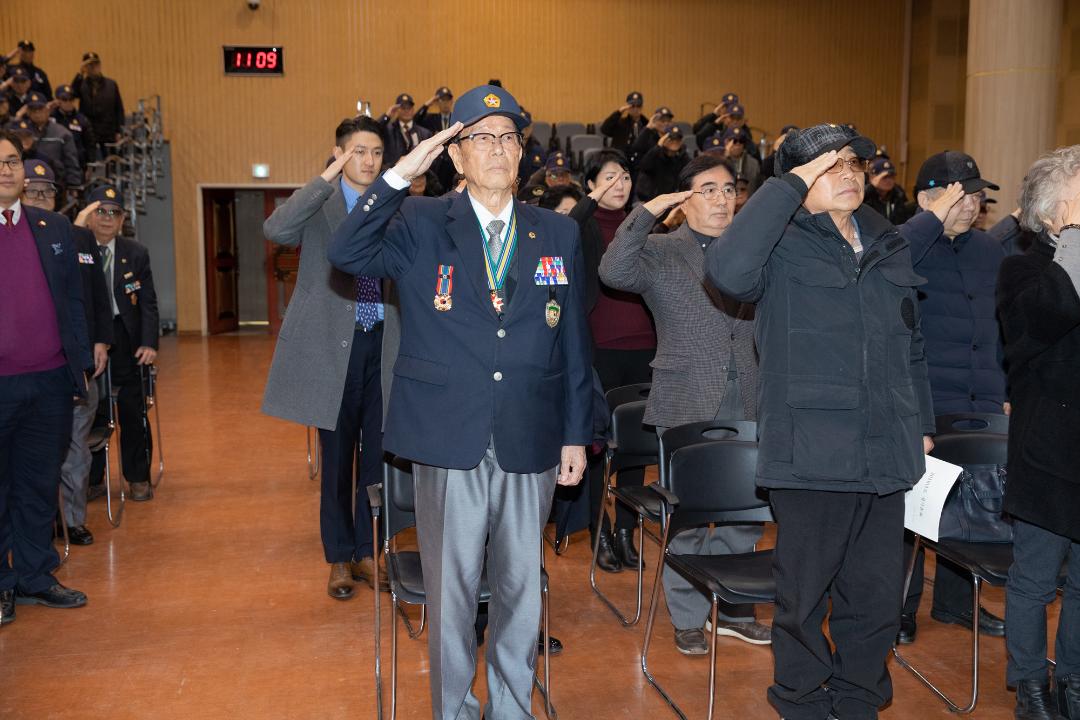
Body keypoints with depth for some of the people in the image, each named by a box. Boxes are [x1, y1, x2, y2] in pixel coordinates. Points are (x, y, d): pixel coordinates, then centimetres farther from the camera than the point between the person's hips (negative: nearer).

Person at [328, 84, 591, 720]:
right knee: (452, 589, 10)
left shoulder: (559, 235, 8)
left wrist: (577, 435, 8)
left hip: (531, 445, 2)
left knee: (521, 586, 13)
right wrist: (401, 174, -18)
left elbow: (575, 342, 9)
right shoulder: (422, 226, 2)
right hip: (449, 443, -2)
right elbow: (347, 255, -15)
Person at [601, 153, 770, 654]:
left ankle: (735, 609, 29)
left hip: (746, 406, 4)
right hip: (687, 406, -4)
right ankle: (689, 619, 19)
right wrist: (647, 212, -22)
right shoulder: (659, 253, -1)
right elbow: (614, 273, -22)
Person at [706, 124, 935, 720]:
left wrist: (923, 425, 20)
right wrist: (789, 186, -21)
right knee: (804, 595, 8)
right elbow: (727, 270, -29)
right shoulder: (783, 247, -5)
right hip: (811, 453, -5)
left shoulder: (888, 249, 14)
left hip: (884, 455, 6)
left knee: (878, 595, 14)